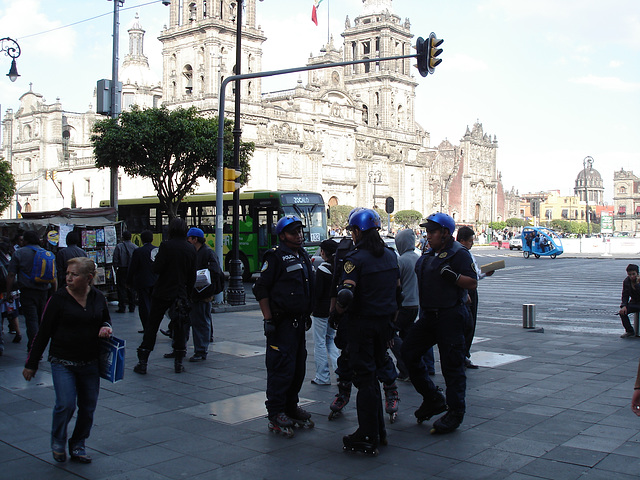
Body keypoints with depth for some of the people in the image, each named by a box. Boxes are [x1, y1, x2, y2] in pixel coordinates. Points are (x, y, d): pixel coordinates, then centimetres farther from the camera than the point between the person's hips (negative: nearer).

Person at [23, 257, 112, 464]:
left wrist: (106, 327, -5)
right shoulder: (59, 299, -9)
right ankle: (58, 442, 15)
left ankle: (77, 446, 28)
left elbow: (106, 319, 21)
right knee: (66, 404, -13)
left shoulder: (98, 297, 1)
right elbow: (43, 332, -3)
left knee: (88, 407, 7)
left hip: (90, 363, 4)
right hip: (62, 362, -3)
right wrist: (31, 363, 0)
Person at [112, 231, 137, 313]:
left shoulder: (119, 246, -7)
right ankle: (132, 307, 13)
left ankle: (122, 308, 1)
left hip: (122, 270, -3)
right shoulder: (135, 247, 1)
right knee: (131, 289, 10)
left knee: (121, 288, 2)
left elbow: (115, 259, -7)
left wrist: (115, 268, 5)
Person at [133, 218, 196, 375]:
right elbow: (192, 275, 5)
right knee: (180, 327, 10)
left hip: (162, 293, -3)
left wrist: (155, 261, 6)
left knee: (151, 326, 7)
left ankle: (142, 363, 8)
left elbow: (156, 269, -15)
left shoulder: (166, 246, -11)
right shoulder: (191, 249, 1)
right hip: (181, 294, 3)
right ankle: (178, 363, 11)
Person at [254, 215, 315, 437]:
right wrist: (268, 319, -16)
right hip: (282, 323, -8)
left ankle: (291, 407, 26)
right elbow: (261, 289, -12)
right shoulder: (275, 256, -9)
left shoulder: (303, 256, 16)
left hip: (299, 322, 8)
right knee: (281, 369, -6)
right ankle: (275, 415, 3)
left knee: (299, 367, 13)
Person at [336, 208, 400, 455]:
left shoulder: (356, 258, -15)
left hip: (362, 323, -7)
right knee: (372, 376, 18)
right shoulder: (390, 255, 7)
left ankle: (367, 438, 6)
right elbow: (398, 290, 11)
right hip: (385, 323, 7)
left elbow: (346, 295, -24)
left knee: (364, 378, 1)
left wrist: (339, 312, -5)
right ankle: (378, 431, 24)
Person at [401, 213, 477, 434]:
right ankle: (433, 398, 18)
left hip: (450, 317, -8)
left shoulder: (459, 254, -9)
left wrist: (452, 275, -26)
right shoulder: (428, 255, 15)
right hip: (429, 316, 9)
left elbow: (472, 283, -15)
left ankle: (455, 412, 10)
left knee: (451, 364, -3)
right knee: (409, 351, 5)